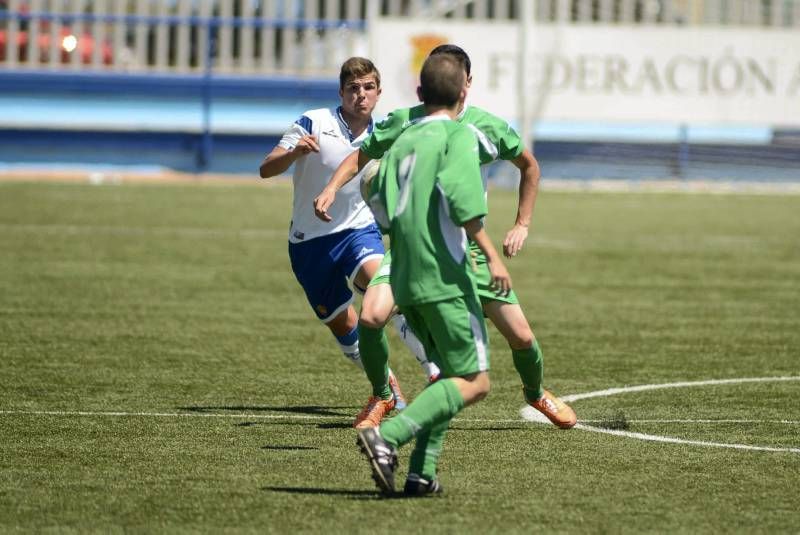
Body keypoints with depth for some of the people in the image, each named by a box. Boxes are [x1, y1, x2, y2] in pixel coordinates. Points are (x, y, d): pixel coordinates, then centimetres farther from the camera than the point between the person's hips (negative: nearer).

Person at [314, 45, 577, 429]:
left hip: (468, 246, 1)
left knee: (520, 336, -1)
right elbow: (361, 156, 7)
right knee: (371, 316, -25)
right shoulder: (405, 121, -7)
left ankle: (536, 393, 34)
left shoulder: (487, 128, -6)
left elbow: (529, 166, 12)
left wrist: (522, 225, 6)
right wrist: (332, 188, -11)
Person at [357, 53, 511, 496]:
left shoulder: (403, 142, 14)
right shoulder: (458, 135, -5)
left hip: (405, 279, 7)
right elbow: (463, 199, -20)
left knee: (450, 375, 18)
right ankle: (387, 436, -23)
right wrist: (492, 256, -17)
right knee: (474, 382, -5)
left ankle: (422, 473, 6)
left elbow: (378, 210, 12)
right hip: (445, 277, -7)